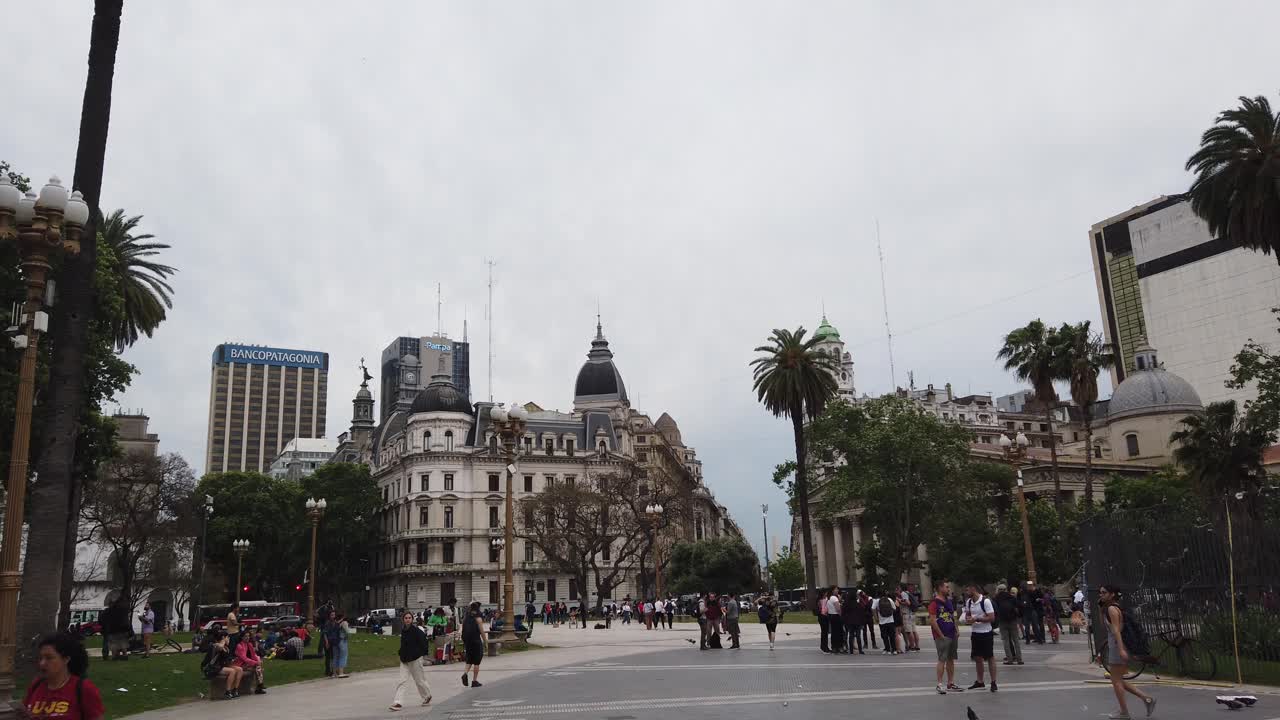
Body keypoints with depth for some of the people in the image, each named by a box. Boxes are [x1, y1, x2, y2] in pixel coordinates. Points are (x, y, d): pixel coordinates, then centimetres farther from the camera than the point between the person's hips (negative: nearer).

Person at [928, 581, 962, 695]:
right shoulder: (935, 603, -12)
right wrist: (941, 635, -16)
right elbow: (932, 621, -17)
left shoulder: (949, 602, 15)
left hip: (952, 635, 8)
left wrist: (956, 631, 11)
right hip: (942, 637, -8)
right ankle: (939, 684, -2)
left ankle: (951, 683, 20)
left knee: (951, 659, 12)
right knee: (942, 660, -7)